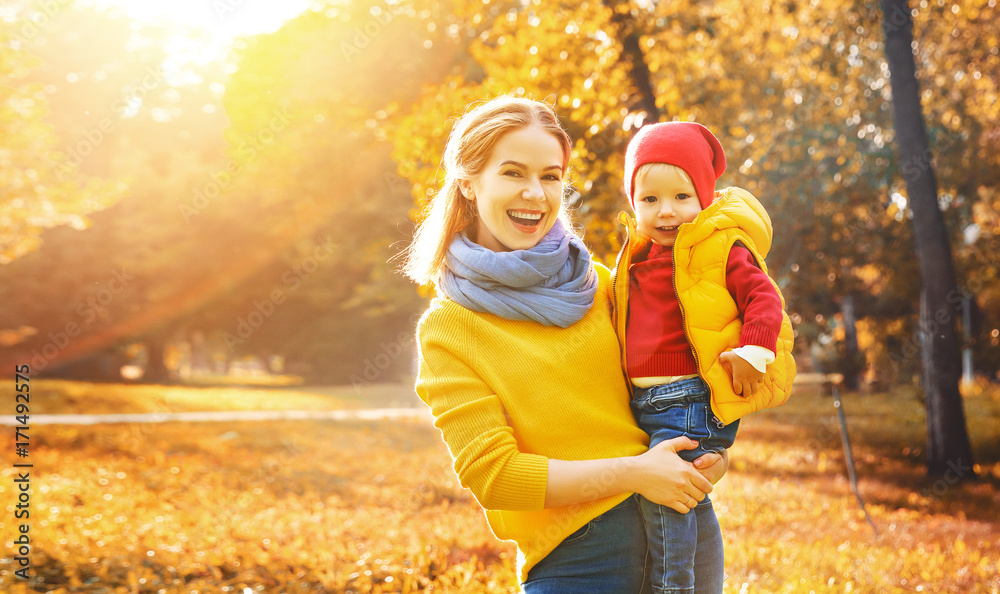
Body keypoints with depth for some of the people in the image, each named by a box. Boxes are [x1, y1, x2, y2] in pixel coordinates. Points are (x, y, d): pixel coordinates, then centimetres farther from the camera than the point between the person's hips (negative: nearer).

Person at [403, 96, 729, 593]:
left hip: (671, 524, 4)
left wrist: (707, 449, -1)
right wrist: (633, 473, -15)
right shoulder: (447, 328, -7)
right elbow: (492, 475, -12)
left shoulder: (591, 281, 6)